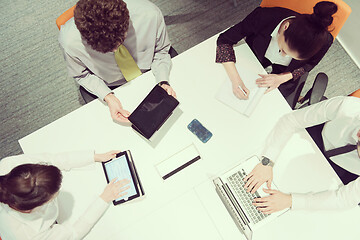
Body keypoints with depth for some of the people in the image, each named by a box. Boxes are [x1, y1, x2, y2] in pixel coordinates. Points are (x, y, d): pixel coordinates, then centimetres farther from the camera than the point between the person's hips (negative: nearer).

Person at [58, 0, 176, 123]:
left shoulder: (150, 15, -32)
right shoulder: (69, 40, -33)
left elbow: (160, 51, -12)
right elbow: (82, 75, -12)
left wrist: (163, 83, -26)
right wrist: (108, 97, -26)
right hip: (111, 88, 0)